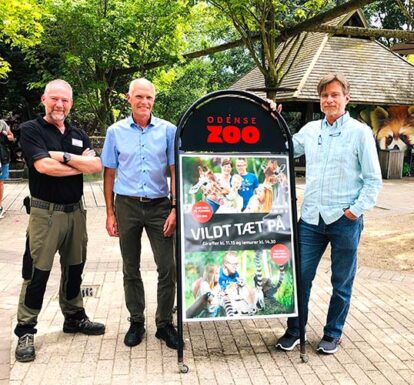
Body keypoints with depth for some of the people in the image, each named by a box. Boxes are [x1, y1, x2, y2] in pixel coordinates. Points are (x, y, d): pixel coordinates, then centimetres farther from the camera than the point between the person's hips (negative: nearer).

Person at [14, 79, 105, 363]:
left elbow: (97, 165, -3)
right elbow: (44, 165, -19)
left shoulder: (79, 135, 12)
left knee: (74, 268, 16)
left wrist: (63, 156, -14)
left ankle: (74, 317, 31)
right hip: (45, 212, -5)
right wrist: (81, 164, -9)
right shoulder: (31, 130, -3)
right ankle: (25, 331, 10)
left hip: (75, 210, 6)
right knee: (37, 273, -2)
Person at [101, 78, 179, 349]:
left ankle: (165, 323, 15)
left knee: (167, 269, -1)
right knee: (131, 269, 10)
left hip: (159, 206, -1)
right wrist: (110, 213, 3)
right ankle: (136, 322, 25)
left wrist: (175, 208, -7)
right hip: (127, 205, 1)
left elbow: (175, 171, 1)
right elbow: (109, 173, 6)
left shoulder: (168, 130, 1)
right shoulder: (116, 131, 4)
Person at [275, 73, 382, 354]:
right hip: (311, 218, 3)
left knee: (342, 283, 11)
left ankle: (333, 334, 29)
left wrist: (356, 210, -11)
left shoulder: (360, 132, -4)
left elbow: (374, 180, -3)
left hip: (345, 221, -3)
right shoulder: (310, 130, 8)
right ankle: (294, 331, 26)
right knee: (300, 277, 8)